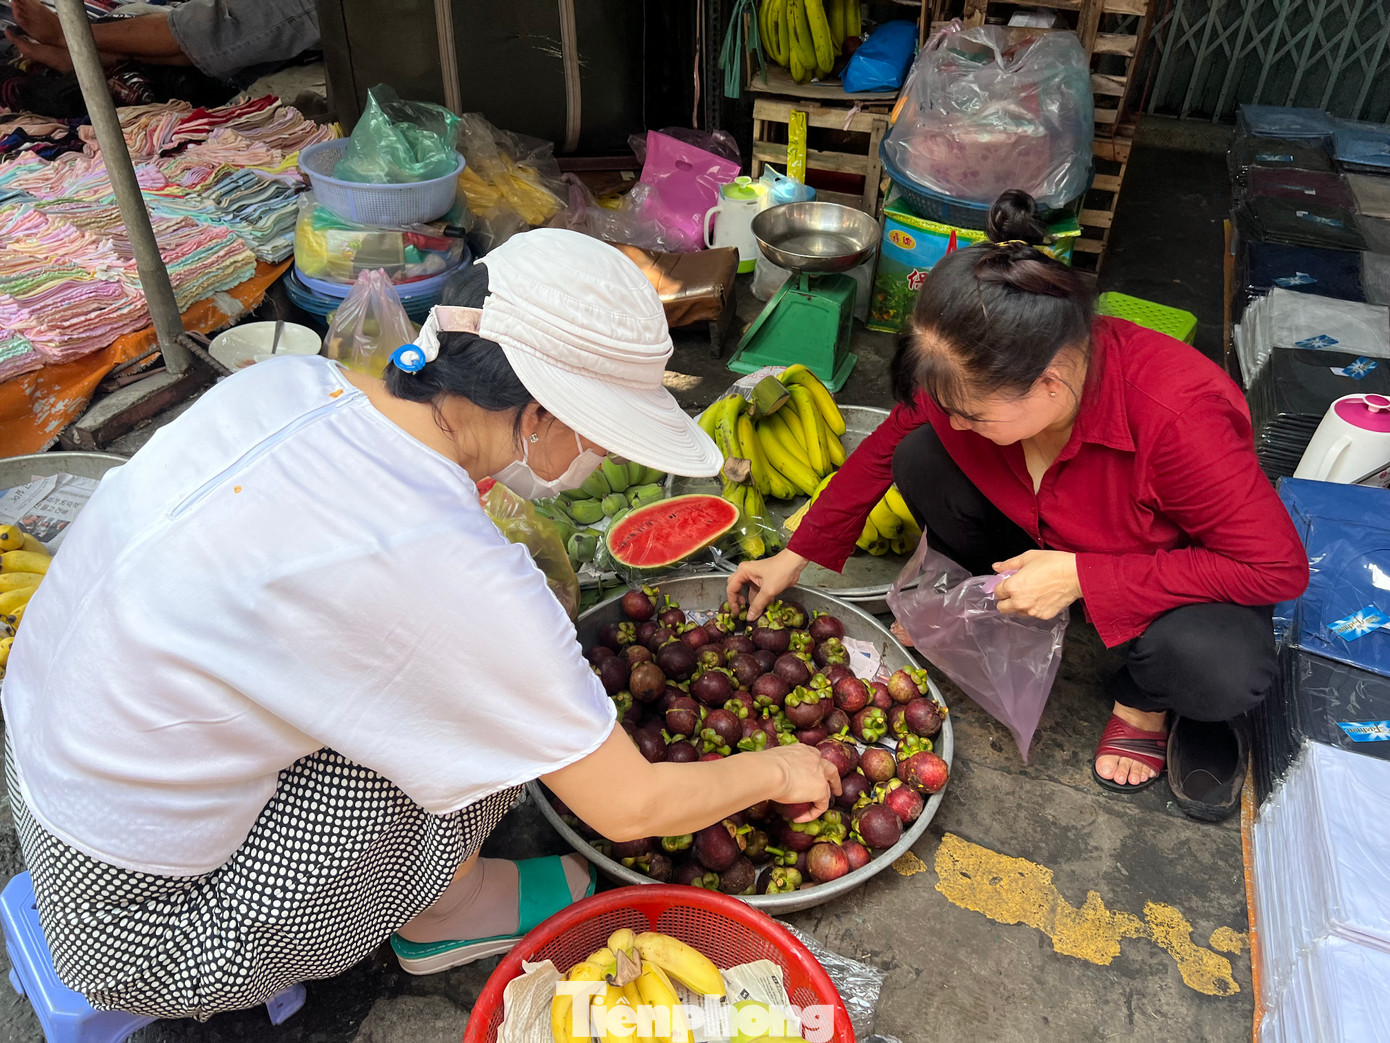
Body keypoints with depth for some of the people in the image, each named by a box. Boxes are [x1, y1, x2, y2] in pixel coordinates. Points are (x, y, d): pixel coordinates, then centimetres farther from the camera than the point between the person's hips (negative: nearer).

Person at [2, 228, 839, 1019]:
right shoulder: (448, 575, -32)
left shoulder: (292, 378, -10)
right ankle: (443, 909, 15)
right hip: (144, 927, -7)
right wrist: (780, 771, 0)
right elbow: (630, 809, -19)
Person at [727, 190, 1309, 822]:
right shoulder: (976, 376, -25)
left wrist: (1082, 576, -35)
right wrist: (796, 557, -5)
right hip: (1049, 543, 4)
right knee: (921, 458, -19)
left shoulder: (1176, 416, -40)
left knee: (1221, 672, -37)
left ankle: (1145, 697, 1)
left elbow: (1280, 568, -30)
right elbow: (884, 448, -6)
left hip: (1177, 566, -4)